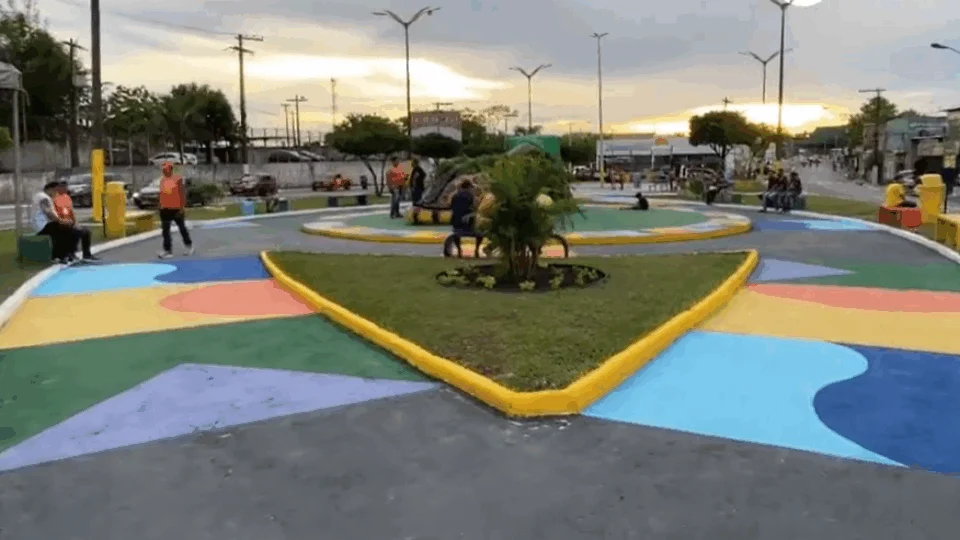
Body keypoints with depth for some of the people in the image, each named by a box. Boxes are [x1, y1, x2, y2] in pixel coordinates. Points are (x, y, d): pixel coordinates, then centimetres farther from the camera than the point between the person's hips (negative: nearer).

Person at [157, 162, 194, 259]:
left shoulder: (177, 179, -10)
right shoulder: (162, 180, 8)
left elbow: (182, 194, -12)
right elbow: (161, 194, 14)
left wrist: (182, 207, -16)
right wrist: (160, 207, 12)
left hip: (176, 208, -5)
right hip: (165, 208, 5)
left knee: (182, 228, 10)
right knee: (165, 230, -2)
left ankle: (189, 245, 29)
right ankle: (168, 250, -1)